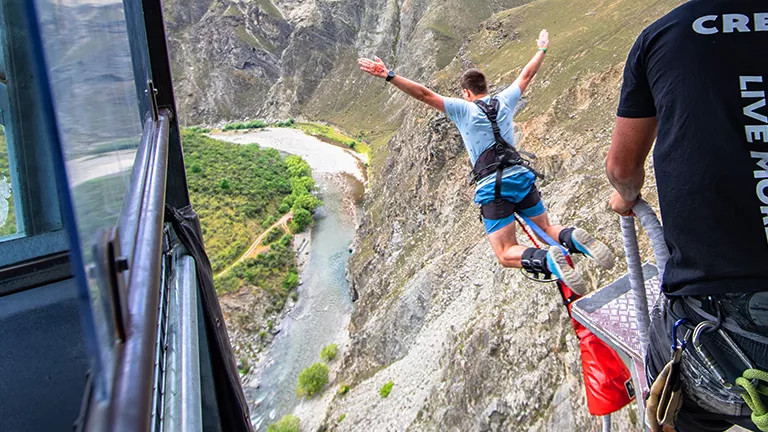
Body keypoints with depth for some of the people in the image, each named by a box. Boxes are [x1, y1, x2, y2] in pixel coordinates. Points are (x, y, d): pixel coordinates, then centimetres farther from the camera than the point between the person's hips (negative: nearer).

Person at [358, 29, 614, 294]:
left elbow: (425, 95, -7)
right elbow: (527, 75, 29)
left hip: (492, 187, -4)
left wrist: (388, 76, -8)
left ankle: (548, 260, -31)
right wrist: (542, 49, 46)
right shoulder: (504, 101, 13)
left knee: (506, 255, 0)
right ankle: (574, 238, -12)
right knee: (545, 228, 22)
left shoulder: (463, 108, 0)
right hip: (522, 176, 5)